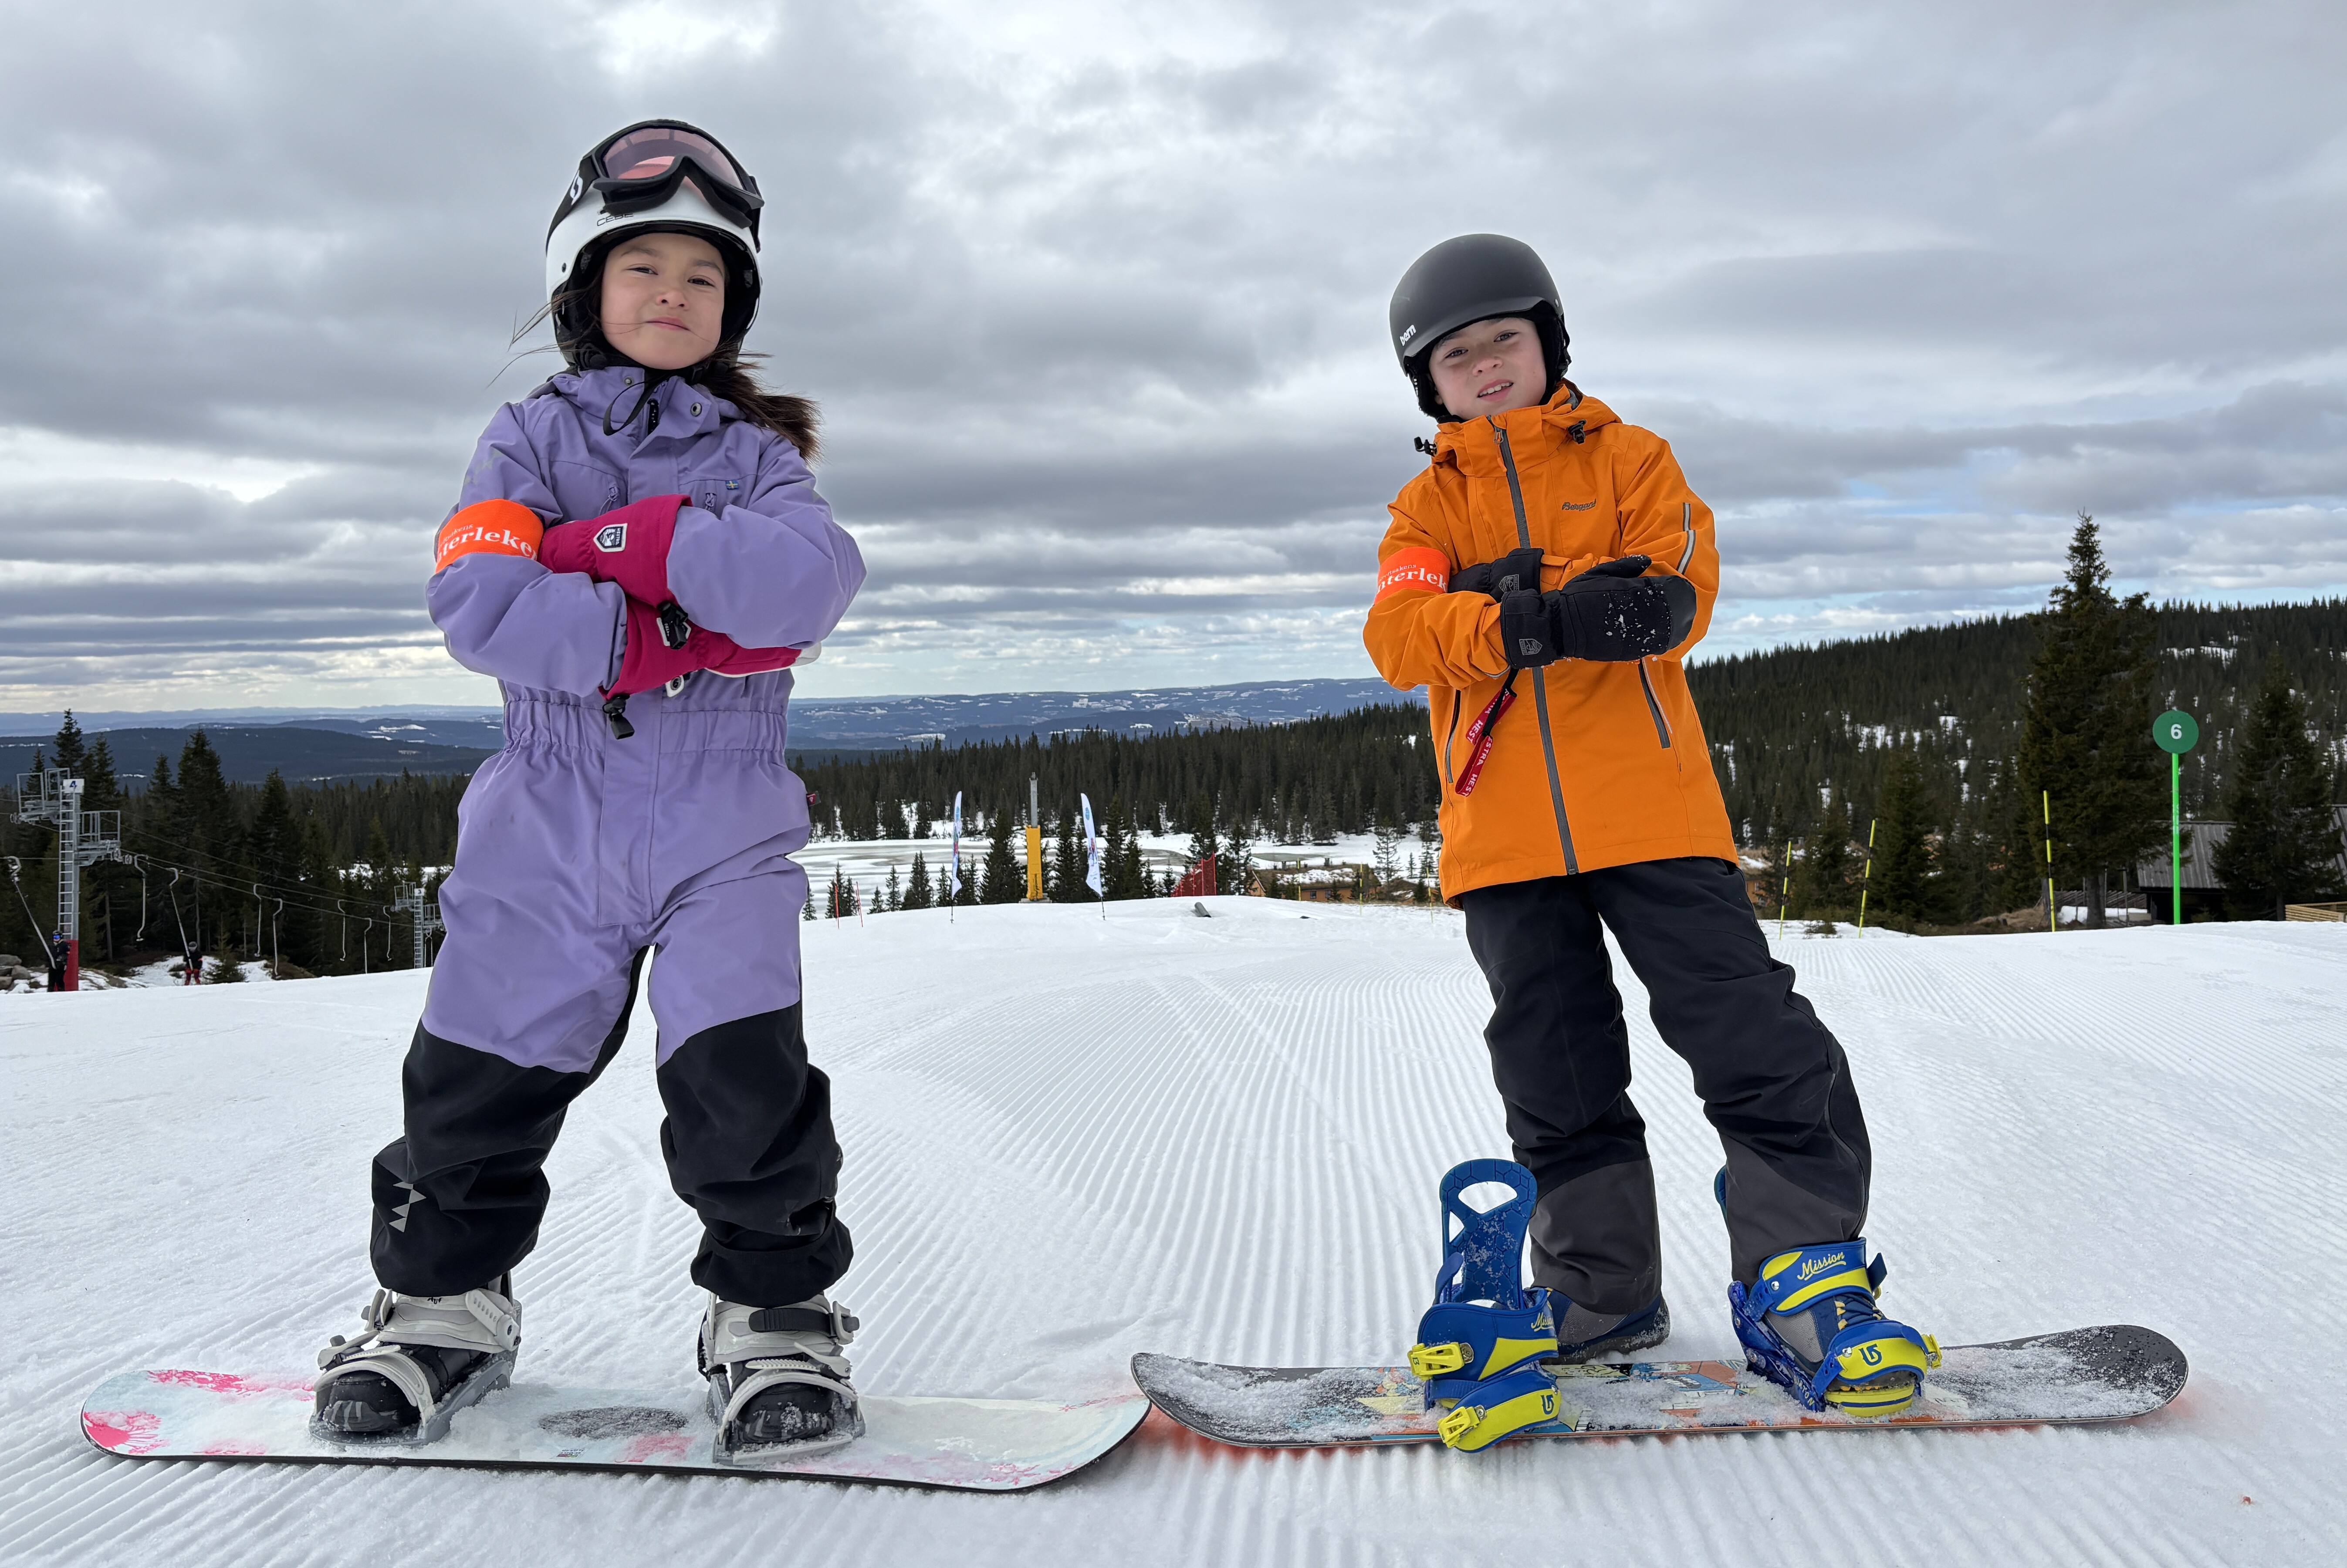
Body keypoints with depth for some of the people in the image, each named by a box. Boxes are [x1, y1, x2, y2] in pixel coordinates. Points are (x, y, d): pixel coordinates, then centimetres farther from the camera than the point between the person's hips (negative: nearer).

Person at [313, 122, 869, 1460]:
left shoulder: (757, 451, 9)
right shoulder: (532, 440, 9)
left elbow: (811, 581, -13)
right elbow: (480, 606, -9)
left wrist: (624, 544, -15)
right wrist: (675, 638, -15)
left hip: (724, 821, -1)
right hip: (554, 818, 1)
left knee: (746, 1074, -12)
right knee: (481, 1077, 5)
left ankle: (778, 1317, 5)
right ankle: (445, 1303, 26)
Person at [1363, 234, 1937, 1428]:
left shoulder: (1627, 459, 11)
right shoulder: (1428, 505, 14)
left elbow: (1681, 589, -3)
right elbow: (1400, 635, -6)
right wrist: (1535, 621, -23)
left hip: (1646, 802, -2)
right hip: (1502, 826, 2)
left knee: (1751, 1038, -7)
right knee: (1557, 1077, 9)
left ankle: (1797, 1280, 3)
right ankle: (1601, 1293, 22)